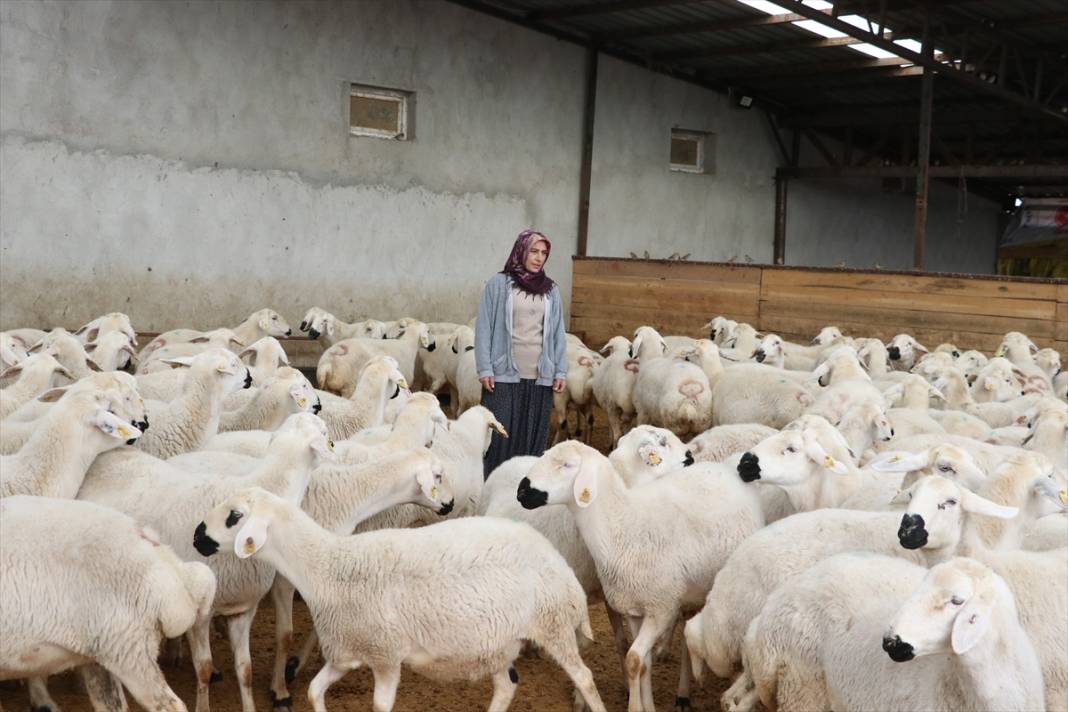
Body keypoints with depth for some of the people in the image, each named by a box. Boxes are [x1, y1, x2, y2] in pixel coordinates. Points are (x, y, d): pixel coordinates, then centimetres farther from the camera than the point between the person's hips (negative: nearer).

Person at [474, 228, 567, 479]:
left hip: (541, 377, 3)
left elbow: (558, 333, 12)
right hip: (505, 375, -3)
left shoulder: (550, 290, 12)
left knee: (534, 439, 5)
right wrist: (485, 369, -7)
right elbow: (484, 328, 0)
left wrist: (561, 371, 4)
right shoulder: (499, 284, 2)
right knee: (500, 437, -4)